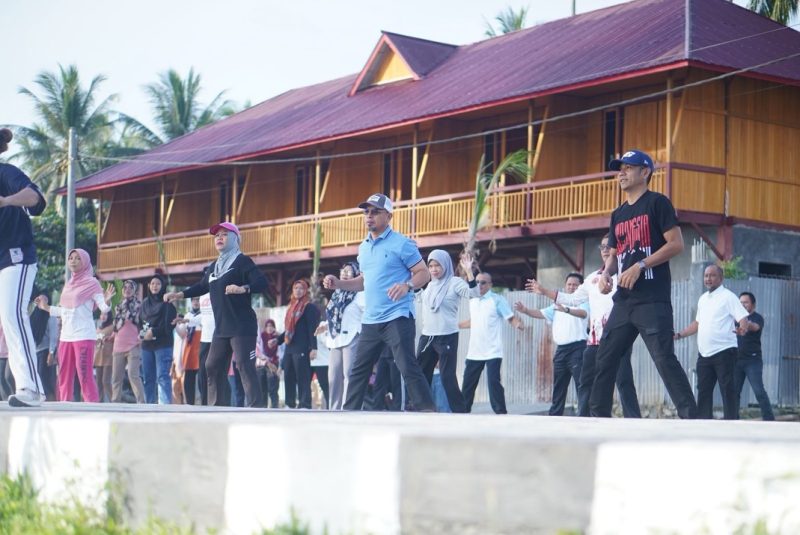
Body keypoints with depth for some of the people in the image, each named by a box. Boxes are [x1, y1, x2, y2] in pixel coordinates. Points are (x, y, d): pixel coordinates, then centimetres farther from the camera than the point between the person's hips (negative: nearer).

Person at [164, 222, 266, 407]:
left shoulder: (242, 261, -7)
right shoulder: (214, 267, 17)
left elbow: (262, 282, -20)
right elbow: (202, 286, 32)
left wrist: (243, 289, -36)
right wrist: (180, 294, 25)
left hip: (242, 327, -9)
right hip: (221, 328, 9)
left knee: (245, 367, -13)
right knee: (213, 366, 12)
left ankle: (255, 409, -14)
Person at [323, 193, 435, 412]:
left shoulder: (401, 243, -7)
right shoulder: (363, 248, 16)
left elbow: (424, 273, -9)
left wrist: (407, 285, -28)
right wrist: (338, 283, 12)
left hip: (397, 318, -8)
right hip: (370, 320, 8)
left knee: (408, 368, -15)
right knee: (358, 371, 12)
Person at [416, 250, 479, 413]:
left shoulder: (454, 282, -5)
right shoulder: (430, 285, 13)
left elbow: (474, 293, -22)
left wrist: (468, 272, -30)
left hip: (447, 337, -7)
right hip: (427, 336, 7)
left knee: (447, 377, -9)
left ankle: (460, 412, -2)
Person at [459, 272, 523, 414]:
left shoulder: (497, 300, -6)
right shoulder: (472, 301, 13)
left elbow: (511, 318, -9)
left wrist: (518, 324, -31)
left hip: (492, 352, -6)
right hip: (474, 352, 6)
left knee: (493, 382, -12)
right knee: (468, 382, 9)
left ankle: (501, 413, -5)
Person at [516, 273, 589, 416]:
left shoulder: (583, 302, 0)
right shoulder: (558, 305, 19)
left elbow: (583, 313, -22)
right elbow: (541, 314, 11)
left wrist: (566, 310, -41)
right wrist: (525, 310, -9)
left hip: (577, 348, -7)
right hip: (561, 349, 7)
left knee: (581, 384, -11)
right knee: (558, 386, 10)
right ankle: (554, 416, 16)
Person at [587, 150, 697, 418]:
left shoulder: (657, 203, -2)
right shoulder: (618, 214, 20)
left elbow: (676, 244, -10)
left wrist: (640, 266, -17)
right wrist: (606, 273, 1)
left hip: (653, 299, -8)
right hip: (623, 300, 8)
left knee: (665, 359, -16)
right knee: (605, 358, 8)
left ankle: (691, 419, -16)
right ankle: (599, 417, 16)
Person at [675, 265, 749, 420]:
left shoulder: (728, 297, -5)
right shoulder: (703, 299, 18)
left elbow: (743, 318, -14)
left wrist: (742, 329, -35)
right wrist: (679, 335, 21)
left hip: (724, 352, -8)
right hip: (705, 354, 8)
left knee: (727, 390, -7)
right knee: (703, 390, 8)